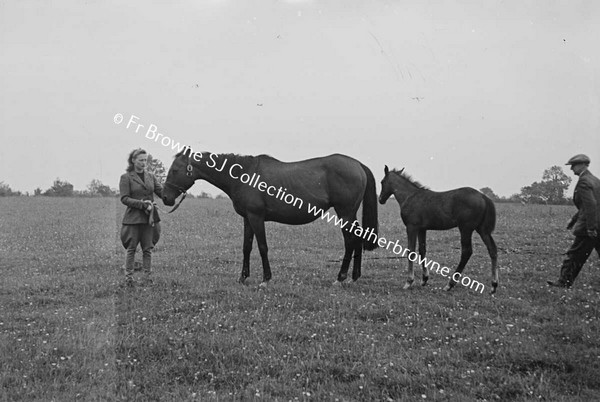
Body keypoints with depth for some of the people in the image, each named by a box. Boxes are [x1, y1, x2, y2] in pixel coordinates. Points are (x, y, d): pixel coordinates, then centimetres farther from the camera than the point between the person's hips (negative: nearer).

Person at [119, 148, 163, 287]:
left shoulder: (151, 176, 11)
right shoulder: (126, 178, -2)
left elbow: (162, 192, 5)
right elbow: (124, 199, -9)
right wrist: (142, 204, -19)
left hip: (149, 218, 4)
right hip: (133, 218, -4)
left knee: (148, 249, 7)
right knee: (131, 249, 3)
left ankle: (148, 279, 12)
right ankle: (128, 279, 11)